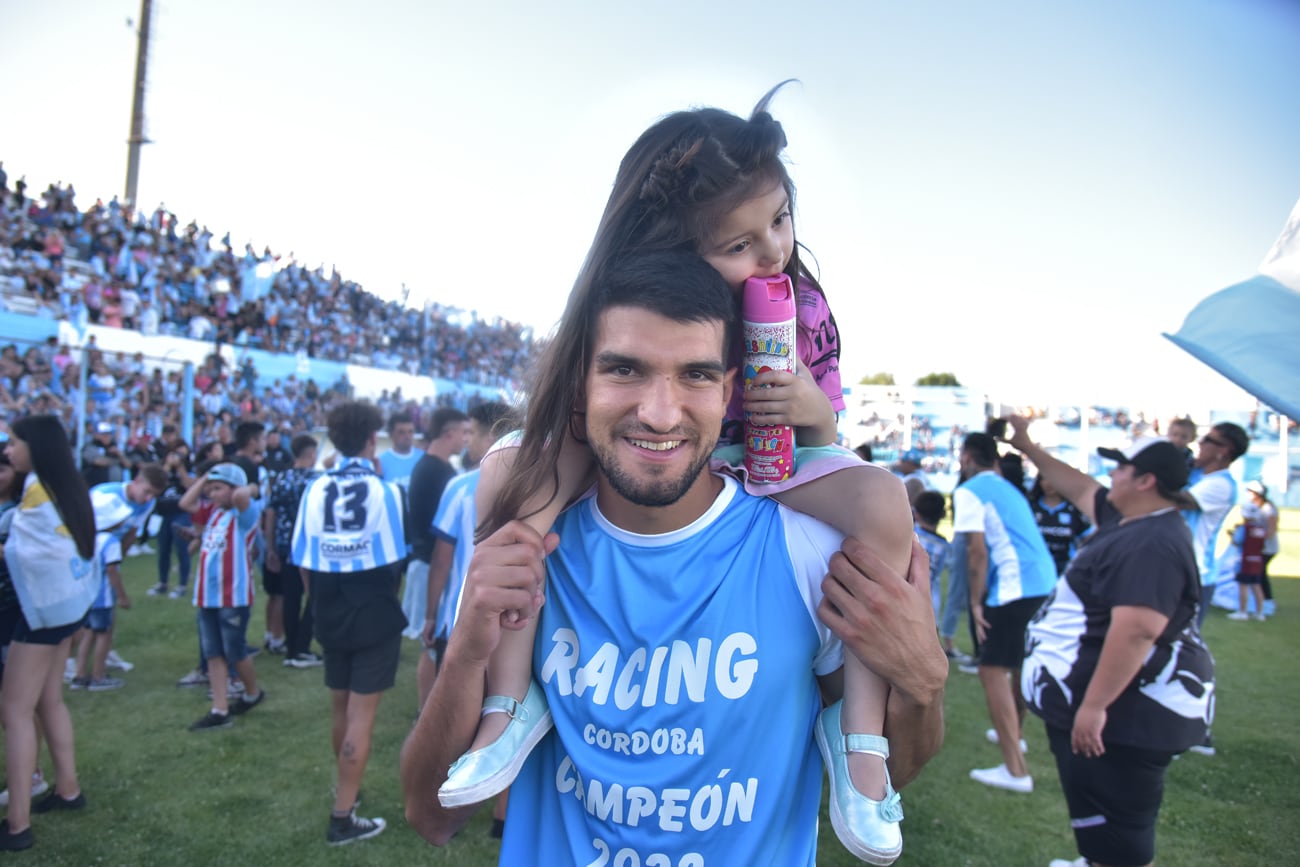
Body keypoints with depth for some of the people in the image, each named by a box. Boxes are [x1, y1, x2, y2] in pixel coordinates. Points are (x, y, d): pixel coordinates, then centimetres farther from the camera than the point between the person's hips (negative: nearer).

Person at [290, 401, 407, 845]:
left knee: (340, 708, 21)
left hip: (330, 617, 4)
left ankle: (346, 788, 41)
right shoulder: (384, 490, -14)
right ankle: (343, 817, 9)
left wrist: (324, 599, 16)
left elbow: (305, 565, -2)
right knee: (361, 715, 3)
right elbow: (394, 561, -12)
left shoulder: (315, 489, -5)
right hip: (375, 618, -4)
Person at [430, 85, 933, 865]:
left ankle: (862, 730, -20)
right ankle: (512, 703, -16)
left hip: (769, 467, 1)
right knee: (508, 478, -24)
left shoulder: (803, 305, -15)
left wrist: (815, 411, -27)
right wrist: (534, 508, -36)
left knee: (884, 499, -29)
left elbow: (823, 437, -3)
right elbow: (582, 422, -18)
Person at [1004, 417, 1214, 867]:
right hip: (1110, 701, 11)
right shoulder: (1132, 520, 8)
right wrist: (1028, 447, 27)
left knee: (1116, 830, -1)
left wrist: (1094, 706, -31)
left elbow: (1136, 630, -33)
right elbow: (1080, 488, 24)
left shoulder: (1153, 545, -25)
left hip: (1125, 712, -11)